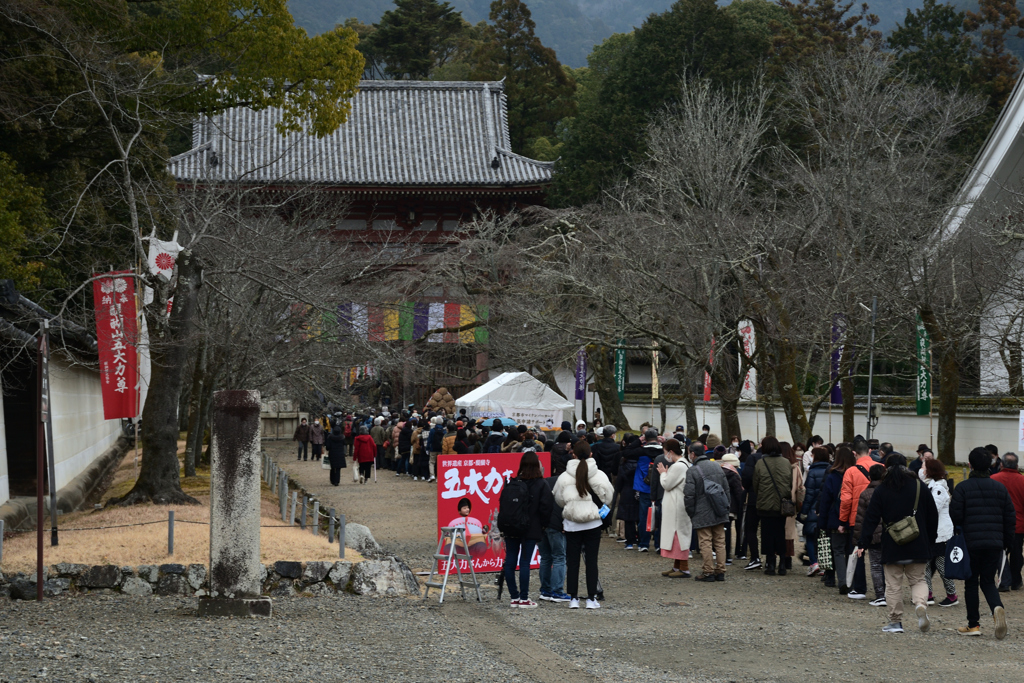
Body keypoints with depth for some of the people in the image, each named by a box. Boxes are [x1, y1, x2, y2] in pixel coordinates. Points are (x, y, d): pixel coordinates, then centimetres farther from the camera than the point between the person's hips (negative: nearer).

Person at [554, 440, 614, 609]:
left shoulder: (564, 477, -7)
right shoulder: (599, 475, -8)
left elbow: (559, 500, 3)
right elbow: (608, 497, 0)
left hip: (572, 524, 0)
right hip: (593, 523, 0)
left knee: (572, 561, 7)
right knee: (591, 560, 6)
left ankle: (573, 598, 6)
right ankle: (591, 599, 6)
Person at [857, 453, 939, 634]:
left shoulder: (881, 490, -2)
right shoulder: (919, 486, 3)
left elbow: (872, 518, -5)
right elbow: (933, 515, 7)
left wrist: (863, 543, -4)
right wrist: (930, 540, 18)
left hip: (892, 545, -2)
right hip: (918, 545, 2)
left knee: (893, 584, 5)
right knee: (918, 580, 11)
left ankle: (895, 621, 5)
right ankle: (921, 605, -16)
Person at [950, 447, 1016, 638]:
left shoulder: (963, 488, -5)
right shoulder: (1000, 488, 7)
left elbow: (955, 515, -9)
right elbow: (1010, 518, 8)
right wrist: (1007, 542, 15)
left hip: (970, 543, -3)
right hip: (994, 544, 3)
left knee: (971, 583, 8)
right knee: (988, 581, 11)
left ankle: (973, 624, 11)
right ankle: (997, 608, -19)